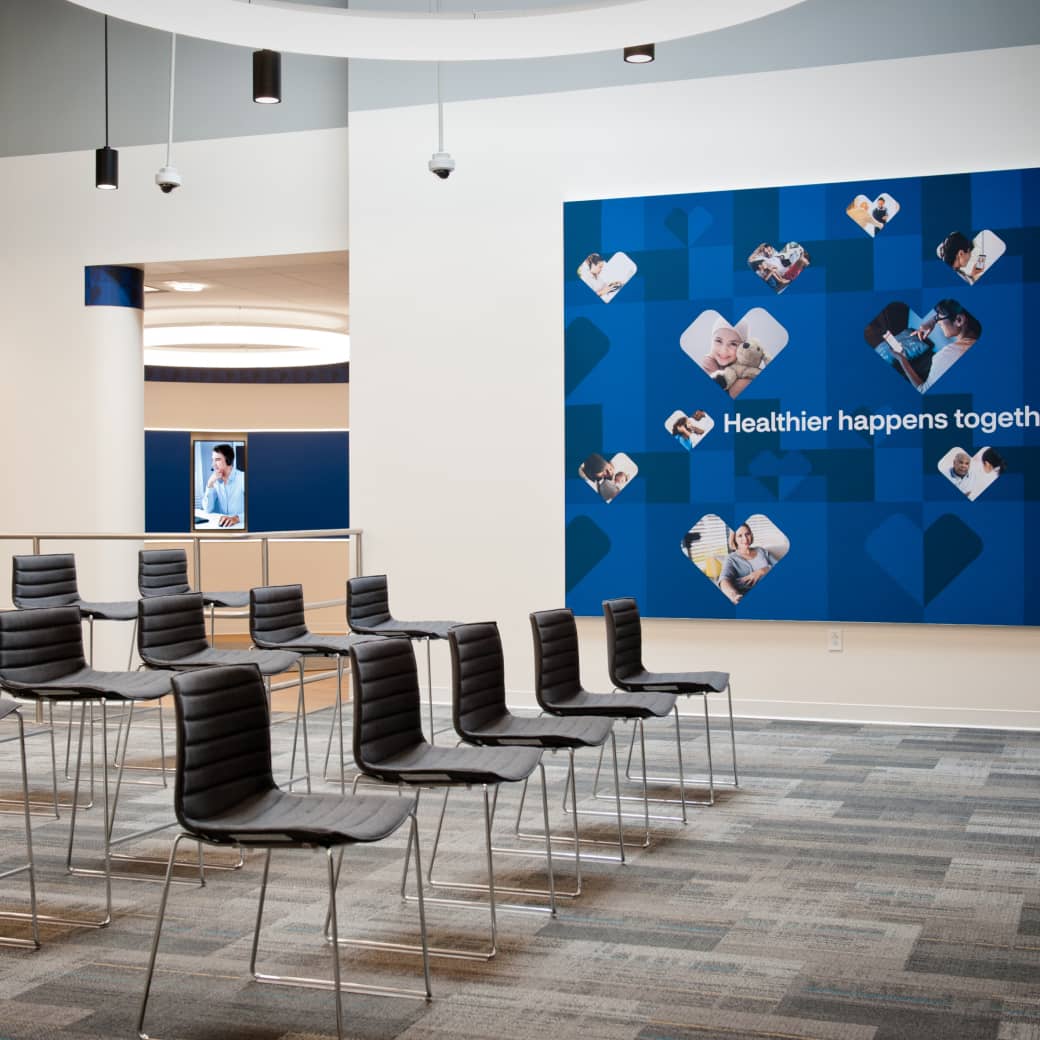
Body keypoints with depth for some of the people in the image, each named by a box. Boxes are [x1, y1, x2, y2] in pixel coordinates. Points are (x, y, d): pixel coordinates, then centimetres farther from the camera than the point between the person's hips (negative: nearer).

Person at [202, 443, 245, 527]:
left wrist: (236, 518, -37)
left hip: (240, 526, -4)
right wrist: (210, 483, -7)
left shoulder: (243, 478, -10)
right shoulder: (215, 480, 8)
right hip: (221, 525, 4)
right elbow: (207, 510, 3)